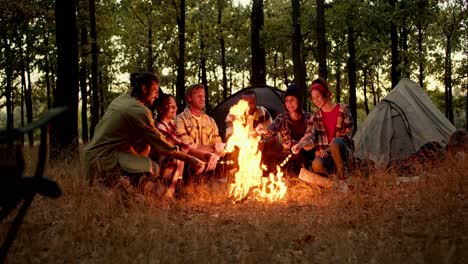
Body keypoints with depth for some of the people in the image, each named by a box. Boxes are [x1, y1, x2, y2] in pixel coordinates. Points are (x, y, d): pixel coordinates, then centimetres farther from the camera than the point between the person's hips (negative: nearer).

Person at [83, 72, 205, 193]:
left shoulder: (120, 99, 14)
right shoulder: (139, 110, -15)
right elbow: (160, 143, -14)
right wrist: (189, 159, -7)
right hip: (104, 162, -10)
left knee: (145, 144, 16)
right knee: (154, 169, -14)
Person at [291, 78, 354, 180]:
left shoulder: (342, 110, 0)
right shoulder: (315, 117, 10)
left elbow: (347, 136, -3)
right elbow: (310, 136, -4)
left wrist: (329, 150, -14)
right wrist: (300, 144, -28)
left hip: (342, 153, -2)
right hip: (324, 154, 2)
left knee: (335, 143, -38)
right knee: (317, 164, -36)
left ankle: (342, 171, -16)